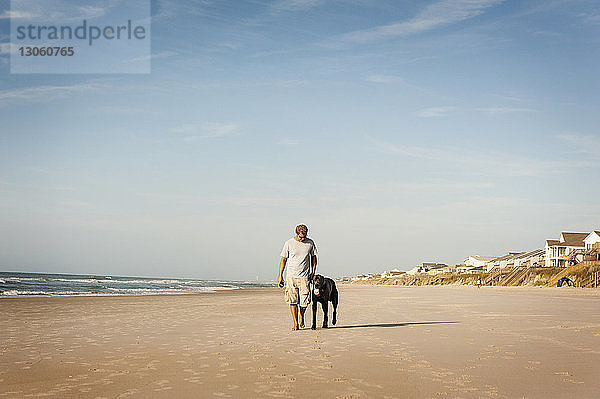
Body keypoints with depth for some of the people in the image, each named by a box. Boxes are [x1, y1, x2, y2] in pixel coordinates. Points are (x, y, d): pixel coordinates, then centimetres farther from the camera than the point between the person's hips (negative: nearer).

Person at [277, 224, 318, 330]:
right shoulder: (289, 243, -1)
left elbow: (314, 258, 15)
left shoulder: (310, 243, 3)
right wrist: (280, 275, 2)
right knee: (292, 301, -5)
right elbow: (283, 260, 5)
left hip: (304, 277, 1)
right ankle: (295, 323, 3)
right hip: (291, 277, -1)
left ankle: (301, 316, 24)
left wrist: (313, 272, 7)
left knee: (304, 301, -4)